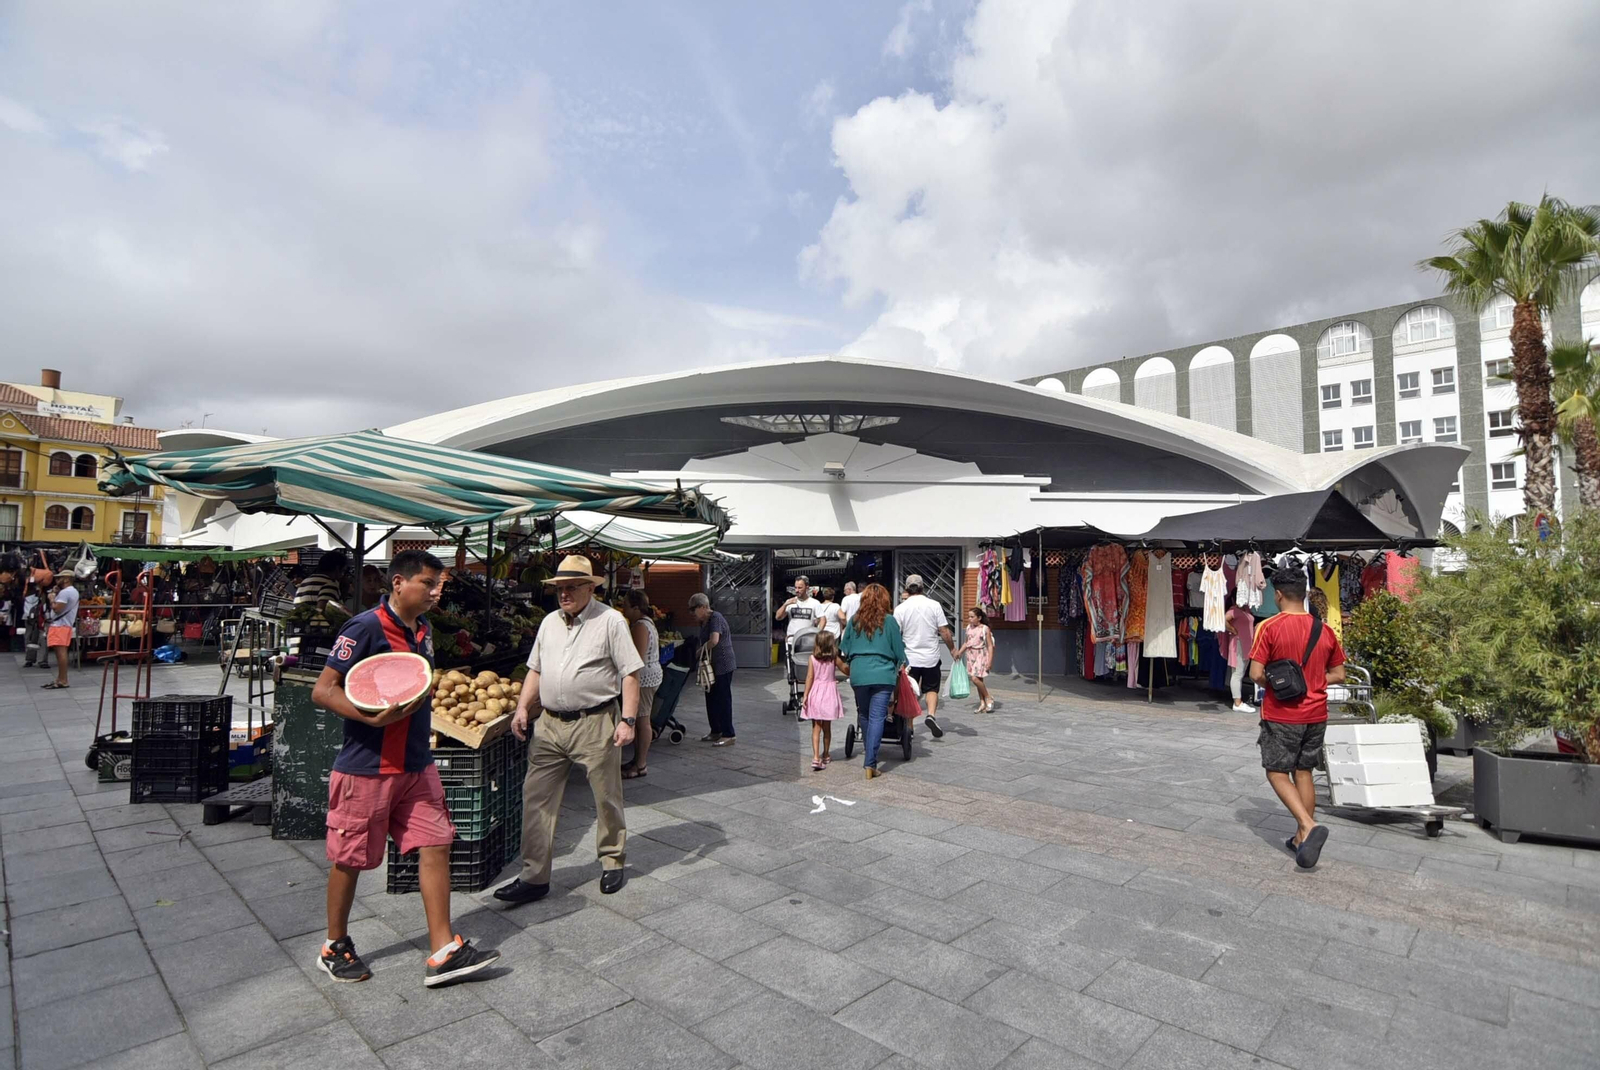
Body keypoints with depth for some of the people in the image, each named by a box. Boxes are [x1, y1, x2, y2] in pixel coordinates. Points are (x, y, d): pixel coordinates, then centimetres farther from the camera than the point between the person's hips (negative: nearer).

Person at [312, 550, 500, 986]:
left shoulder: (423, 629, 8)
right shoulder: (366, 627, -16)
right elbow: (323, 691, -17)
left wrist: (426, 695, 9)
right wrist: (372, 718, -28)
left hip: (417, 766, 7)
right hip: (366, 768, -7)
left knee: (435, 845, 4)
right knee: (350, 859, 10)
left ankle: (443, 952, 11)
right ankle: (335, 947, 34)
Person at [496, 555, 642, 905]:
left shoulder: (610, 621, -7)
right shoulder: (549, 622, 12)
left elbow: (630, 674, -9)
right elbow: (535, 670, 19)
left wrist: (628, 720, -15)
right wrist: (522, 708, 6)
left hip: (595, 723, -5)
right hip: (549, 724, 5)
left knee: (606, 798, 8)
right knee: (536, 798, 4)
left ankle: (613, 863, 28)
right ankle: (534, 877, 15)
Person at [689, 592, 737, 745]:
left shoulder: (716, 618, -17)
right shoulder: (704, 622, 12)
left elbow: (714, 641, -29)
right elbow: (705, 643, 13)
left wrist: (701, 650, -15)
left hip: (723, 666, -10)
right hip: (712, 666, 10)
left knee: (723, 700, -4)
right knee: (711, 700, 15)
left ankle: (728, 735, 3)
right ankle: (716, 731, 27)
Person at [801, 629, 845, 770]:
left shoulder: (812, 658, -6)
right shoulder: (834, 658, -4)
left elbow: (809, 677, -8)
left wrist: (805, 696, -5)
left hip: (815, 694, -1)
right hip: (829, 694, 1)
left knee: (816, 728, 1)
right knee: (827, 727, 15)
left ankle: (816, 758, -11)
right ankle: (826, 755, 29)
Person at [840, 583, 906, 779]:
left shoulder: (855, 621, 7)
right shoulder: (889, 621, 0)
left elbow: (844, 649, 14)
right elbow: (898, 650, 5)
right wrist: (900, 666, 23)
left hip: (858, 674, 3)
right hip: (883, 674, -2)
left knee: (864, 715, 18)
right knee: (877, 717, -2)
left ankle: (867, 750, 34)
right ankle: (870, 763, -7)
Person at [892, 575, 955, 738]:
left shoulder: (901, 608, -5)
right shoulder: (934, 605, -4)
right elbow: (944, 631, -4)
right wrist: (952, 649, 10)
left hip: (909, 658, 0)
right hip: (931, 657, 0)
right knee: (931, 689, 14)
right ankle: (931, 715, -9)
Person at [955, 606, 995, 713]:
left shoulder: (985, 629, -8)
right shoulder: (969, 628, 9)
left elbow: (990, 645, -9)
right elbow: (966, 643, 20)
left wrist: (990, 660, -15)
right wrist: (959, 652, 10)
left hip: (981, 655, -6)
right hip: (971, 655, 6)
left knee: (975, 678, -15)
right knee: (978, 679, 8)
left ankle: (988, 698, 3)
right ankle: (982, 702, 14)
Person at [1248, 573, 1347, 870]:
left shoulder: (1270, 628, -15)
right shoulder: (1324, 630, 2)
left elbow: (1256, 674, -17)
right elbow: (1338, 675, 9)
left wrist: (1275, 685, 3)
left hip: (1281, 715, -5)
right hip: (1315, 715, 5)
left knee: (1277, 773, 6)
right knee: (1303, 773, 16)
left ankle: (1309, 826, -13)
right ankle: (1302, 838, 20)